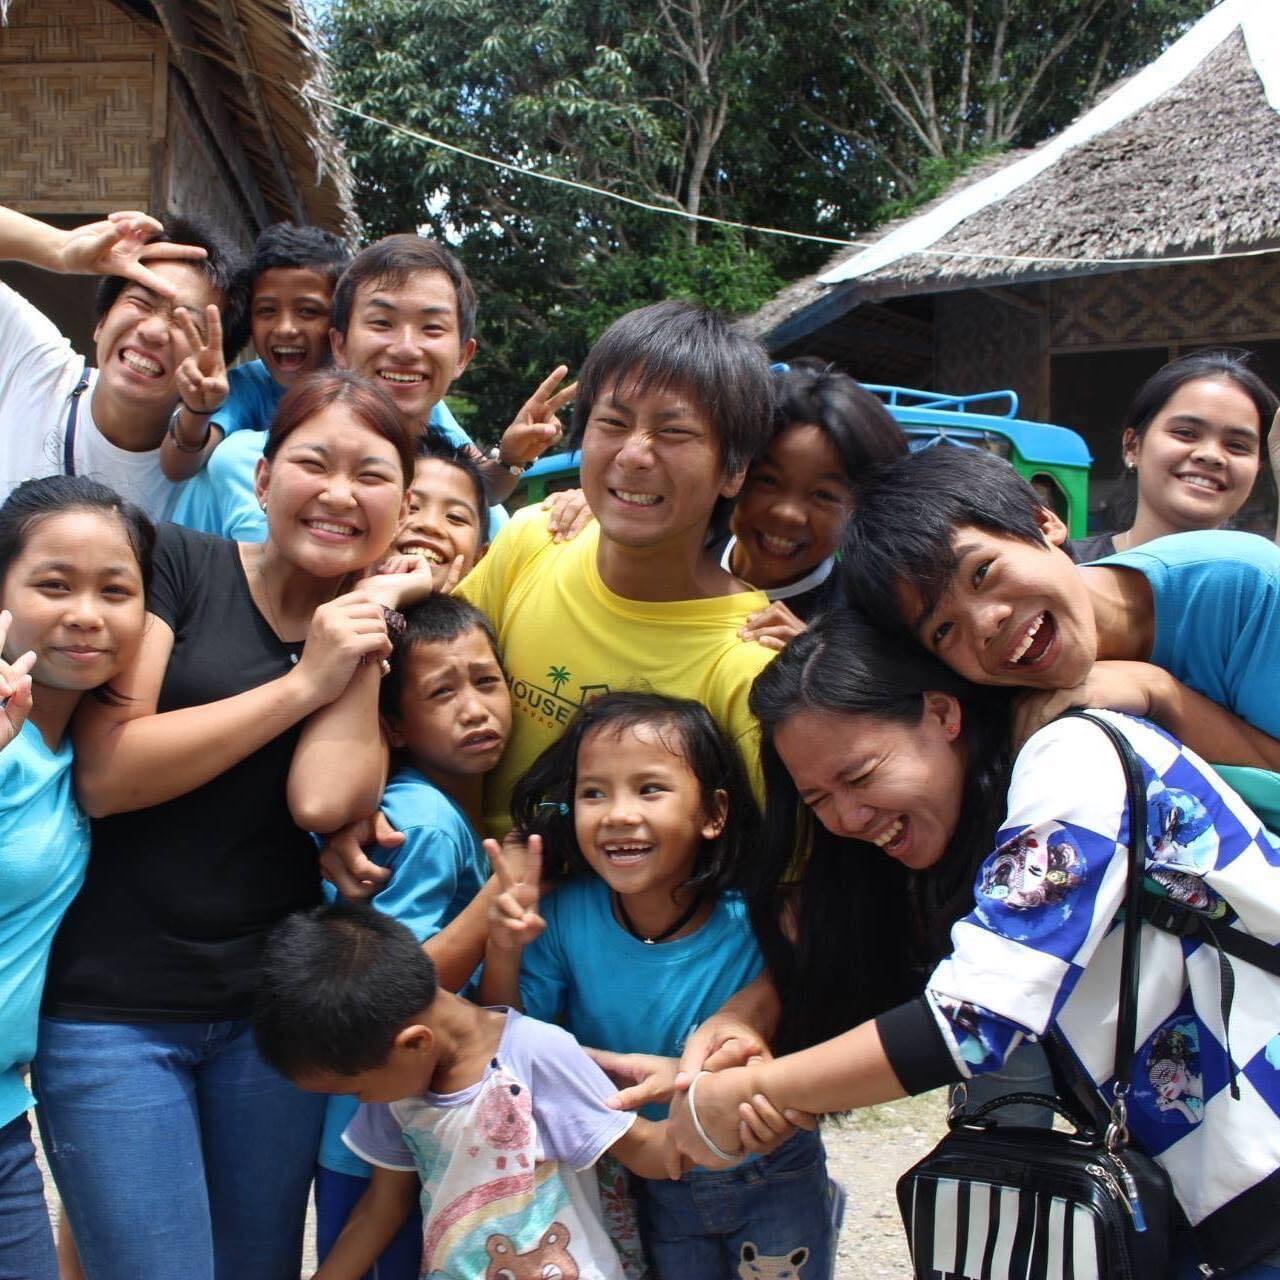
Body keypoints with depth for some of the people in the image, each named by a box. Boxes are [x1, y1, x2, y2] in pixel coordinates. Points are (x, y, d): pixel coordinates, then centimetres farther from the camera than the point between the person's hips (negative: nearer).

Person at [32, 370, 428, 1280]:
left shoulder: (381, 627, 5)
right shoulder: (176, 565, -6)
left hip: (275, 1005, 4)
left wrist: (366, 646, -13)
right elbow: (106, 775, -16)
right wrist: (305, 682, -17)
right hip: (115, 1007, -4)